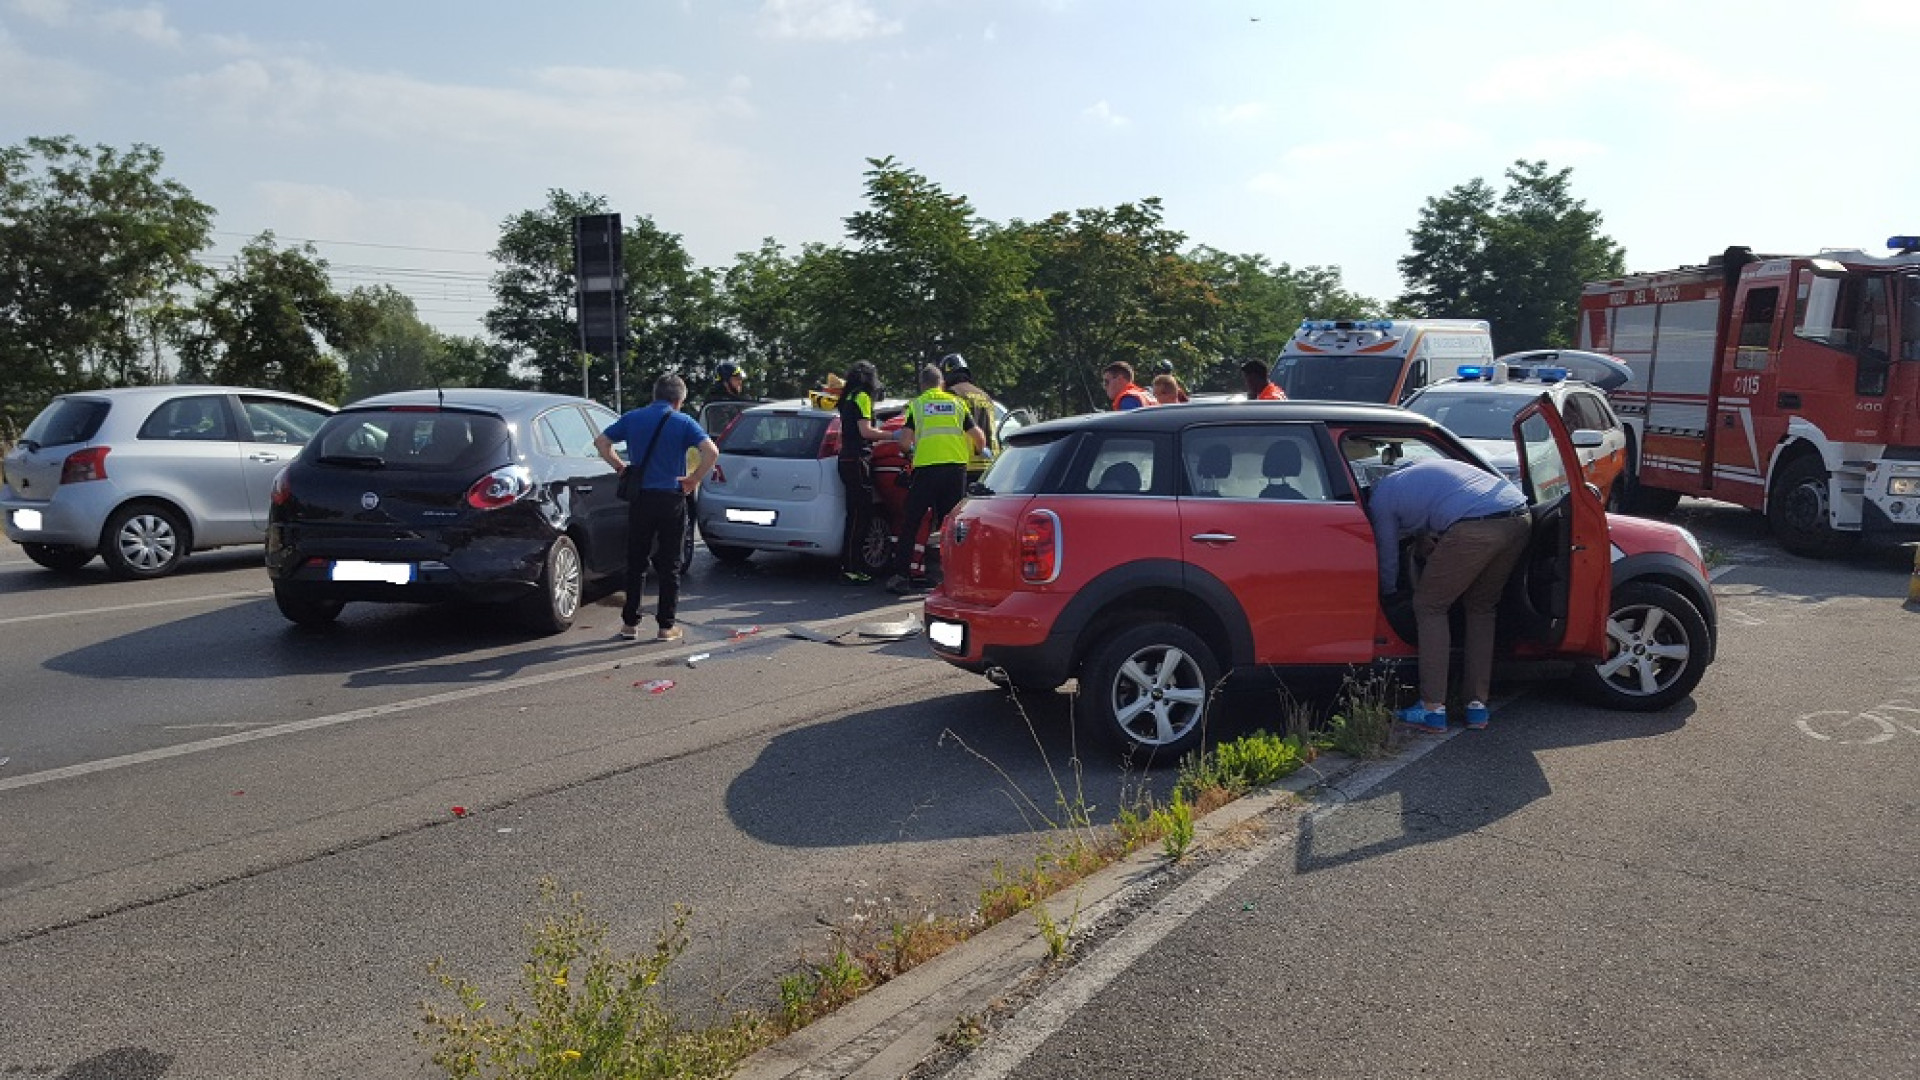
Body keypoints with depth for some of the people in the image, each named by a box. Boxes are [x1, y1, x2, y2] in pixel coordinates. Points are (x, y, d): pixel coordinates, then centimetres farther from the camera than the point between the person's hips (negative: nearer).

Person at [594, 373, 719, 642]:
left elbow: (600, 442, 8)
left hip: (639, 498, 2)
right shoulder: (683, 422, -4)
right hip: (671, 499, -2)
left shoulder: (632, 418, 5)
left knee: (636, 562, 12)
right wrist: (693, 479, -6)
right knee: (669, 564, 6)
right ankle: (666, 626, 8)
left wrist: (621, 467, 12)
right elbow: (711, 452, -17)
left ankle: (630, 623, 15)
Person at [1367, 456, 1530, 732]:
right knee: (1481, 608, 23)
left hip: (1475, 528, -7)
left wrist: (1388, 595, 43)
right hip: (1519, 520, 7)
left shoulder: (1380, 498, 17)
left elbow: (1388, 556, 26)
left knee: (1429, 606, 10)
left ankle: (1433, 709, 7)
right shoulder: (1422, 469, 37)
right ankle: (1477, 706, 22)